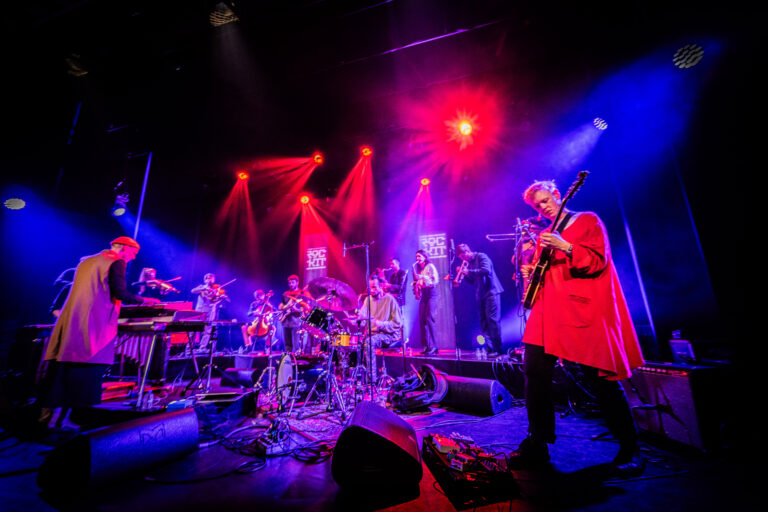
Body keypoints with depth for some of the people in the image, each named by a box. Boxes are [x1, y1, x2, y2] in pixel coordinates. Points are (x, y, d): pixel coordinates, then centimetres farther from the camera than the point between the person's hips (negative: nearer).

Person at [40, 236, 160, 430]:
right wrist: (144, 300, 1)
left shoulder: (86, 261, 21)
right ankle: (62, 419, 1)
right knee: (86, 370, -3)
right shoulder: (117, 262, -6)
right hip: (94, 323, -9)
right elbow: (121, 293, -14)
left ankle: (46, 414, 16)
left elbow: (84, 293, 24)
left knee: (61, 369, 11)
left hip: (70, 321, 9)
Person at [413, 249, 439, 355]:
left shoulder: (430, 266, 1)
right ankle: (427, 346, 4)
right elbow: (416, 280, 17)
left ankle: (433, 347, -12)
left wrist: (422, 277, -14)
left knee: (429, 319, -15)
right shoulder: (418, 268, 19)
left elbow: (435, 280, -8)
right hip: (423, 295, 6)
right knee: (422, 320, -1)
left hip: (431, 293, -6)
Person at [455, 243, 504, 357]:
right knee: (483, 322, 6)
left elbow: (487, 270, -22)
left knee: (492, 319, -9)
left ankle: (497, 349, -3)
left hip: (491, 292, -8)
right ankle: (488, 347, 12)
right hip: (480, 295, 8)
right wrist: (463, 273, 0)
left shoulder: (481, 257, -5)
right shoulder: (468, 263, 16)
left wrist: (469, 271, -20)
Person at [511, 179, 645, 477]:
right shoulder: (545, 235, 21)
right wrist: (530, 272, 3)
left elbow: (599, 261, -7)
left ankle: (629, 449, 21)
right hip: (549, 310, 6)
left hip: (583, 309, -5)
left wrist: (565, 247, -19)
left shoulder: (587, 221, 6)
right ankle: (537, 442, 13)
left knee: (600, 378, -3)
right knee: (534, 369, 0)